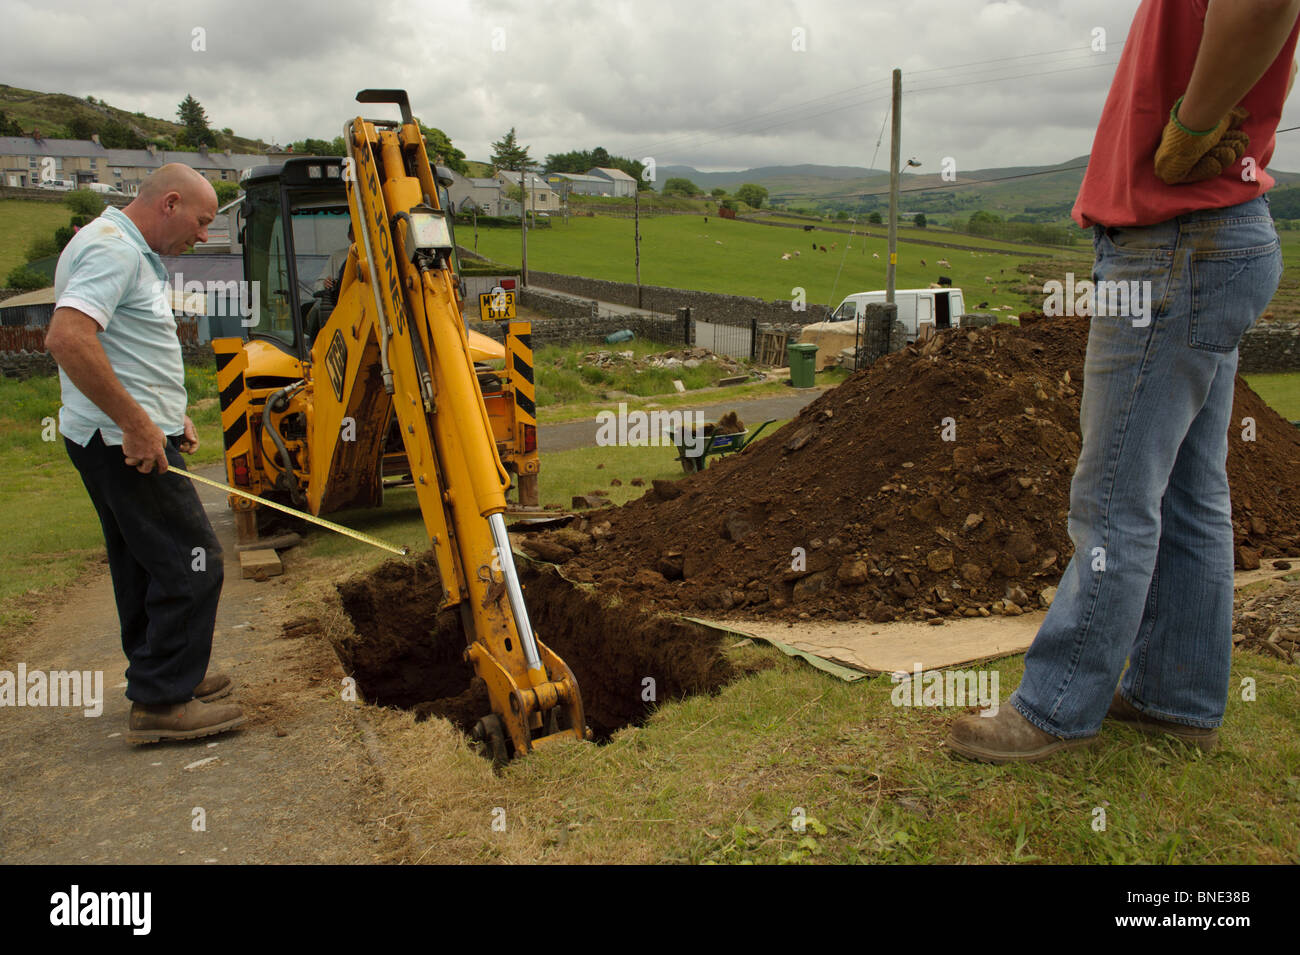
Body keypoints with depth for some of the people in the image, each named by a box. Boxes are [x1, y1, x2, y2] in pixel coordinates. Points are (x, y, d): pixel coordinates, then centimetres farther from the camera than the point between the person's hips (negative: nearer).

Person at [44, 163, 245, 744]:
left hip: (127, 437, 11)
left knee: (145, 562, 17)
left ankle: (157, 676, 29)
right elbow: (67, 338, -29)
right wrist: (136, 423, -27)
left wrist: (171, 415, 17)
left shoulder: (133, 253, 19)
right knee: (190, 561, -9)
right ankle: (161, 703, -3)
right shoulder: (113, 248, -15)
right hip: (123, 441, -11)